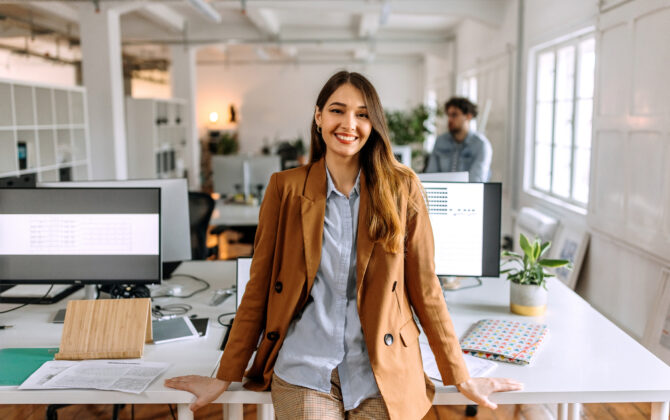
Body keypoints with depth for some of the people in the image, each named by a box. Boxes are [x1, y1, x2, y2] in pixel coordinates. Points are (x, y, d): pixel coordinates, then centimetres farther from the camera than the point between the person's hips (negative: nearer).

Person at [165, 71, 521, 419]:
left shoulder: (401, 187, -1)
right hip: (304, 371, 0)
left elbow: (425, 288, 3)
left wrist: (459, 377, 5)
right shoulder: (286, 187, 0)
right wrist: (225, 377, 5)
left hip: (381, 375, 0)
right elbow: (259, 287, 4)